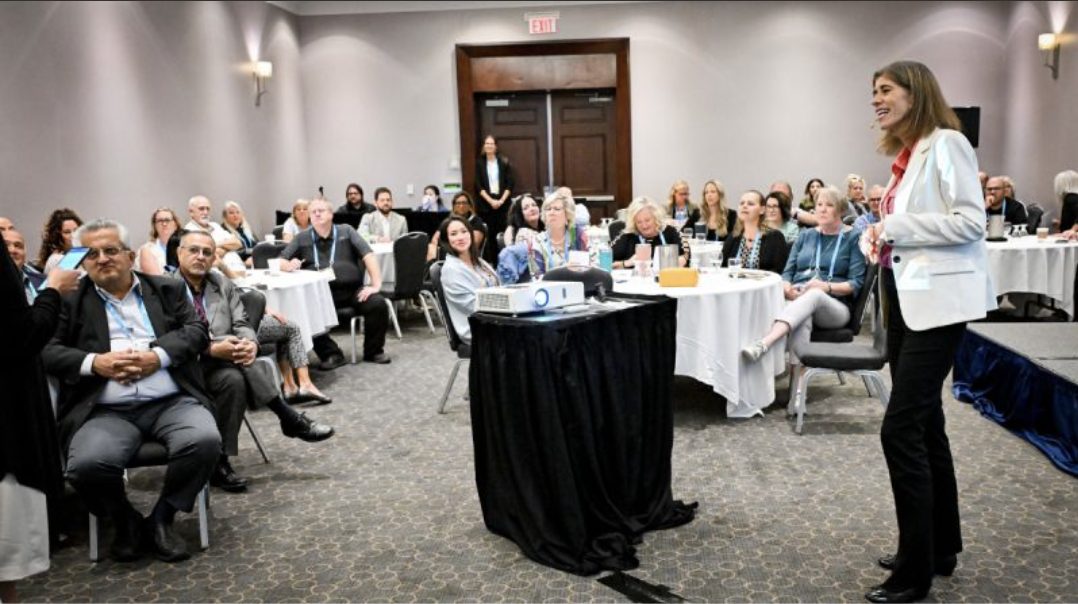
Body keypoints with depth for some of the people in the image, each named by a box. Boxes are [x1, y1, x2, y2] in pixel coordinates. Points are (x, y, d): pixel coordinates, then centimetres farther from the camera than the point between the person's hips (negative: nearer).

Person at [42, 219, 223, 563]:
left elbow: (197, 330, 6)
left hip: (172, 402, 1)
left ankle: (161, 518, -2)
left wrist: (158, 356, -11)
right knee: (87, 465, -30)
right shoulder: (70, 300, 14)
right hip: (106, 412, 0)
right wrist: (94, 363, -13)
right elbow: (48, 350, 5)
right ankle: (125, 521, 4)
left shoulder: (167, 289, 16)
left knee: (205, 441, -29)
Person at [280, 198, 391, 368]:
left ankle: (373, 351, 0)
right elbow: (280, 263, 15)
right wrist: (288, 265, -11)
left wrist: (376, 284, -12)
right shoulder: (302, 238, 16)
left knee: (378, 304, -24)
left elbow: (369, 256, 2)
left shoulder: (346, 231, 12)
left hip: (352, 288, 0)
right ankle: (332, 354, -10)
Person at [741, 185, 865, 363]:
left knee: (813, 295, -40)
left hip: (834, 306, -3)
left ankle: (763, 344, -62)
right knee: (803, 319, -37)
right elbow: (787, 272, 14)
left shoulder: (852, 238, 8)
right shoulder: (805, 235, 20)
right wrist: (787, 289, -10)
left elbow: (856, 283, -1)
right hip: (797, 300, 3)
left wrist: (827, 286, -20)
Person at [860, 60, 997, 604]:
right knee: (924, 425, 15)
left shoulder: (946, 143, -10)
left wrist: (896, 227, -18)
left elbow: (971, 221, -18)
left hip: (936, 299, -9)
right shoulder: (905, 153, 16)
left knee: (901, 428, -11)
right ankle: (940, 548, 29)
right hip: (905, 297, 10)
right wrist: (881, 235, 4)